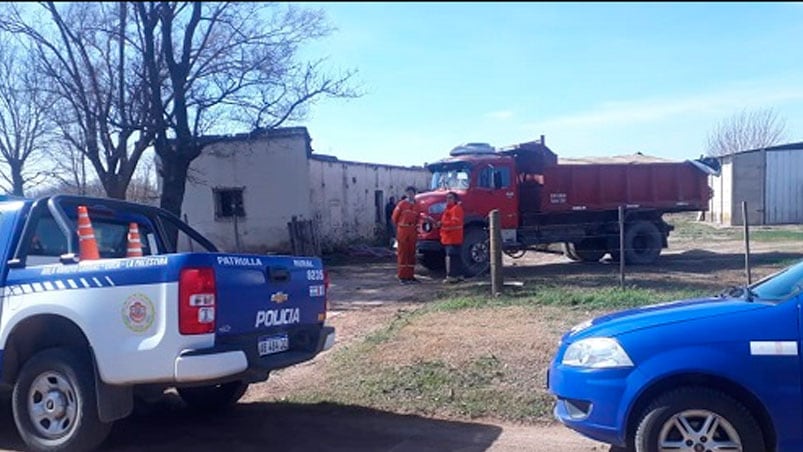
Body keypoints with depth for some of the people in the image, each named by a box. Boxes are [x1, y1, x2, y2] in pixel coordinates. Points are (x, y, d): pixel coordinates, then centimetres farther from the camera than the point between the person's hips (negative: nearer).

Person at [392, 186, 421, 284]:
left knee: (411, 254, 8)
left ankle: (410, 276, 15)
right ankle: (402, 277, 1)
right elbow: (394, 217, 1)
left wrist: (415, 229, 9)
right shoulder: (401, 204, -4)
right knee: (402, 254, -2)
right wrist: (400, 227, 8)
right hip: (402, 232, -5)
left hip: (412, 233, 5)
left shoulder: (417, 206, 9)